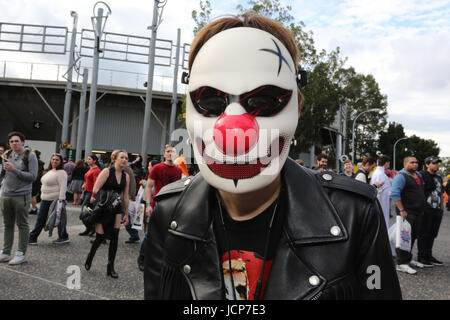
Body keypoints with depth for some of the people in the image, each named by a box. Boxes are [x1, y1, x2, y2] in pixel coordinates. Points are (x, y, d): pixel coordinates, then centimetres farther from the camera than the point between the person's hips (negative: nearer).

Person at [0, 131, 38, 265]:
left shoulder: (30, 155, -7)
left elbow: (33, 176, -13)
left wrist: (14, 170, -19)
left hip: (21, 195, -5)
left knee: (22, 225, 1)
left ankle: (22, 254, 9)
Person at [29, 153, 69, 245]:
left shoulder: (61, 172, -15)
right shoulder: (50, 171, 15)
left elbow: (63, 187, -22)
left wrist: (61, 199, -28)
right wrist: (43, 197, 24)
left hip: (55, 200, -9)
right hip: (45, 200, 9)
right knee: (41, 219, 11)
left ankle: (64, 238, 15)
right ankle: (32, 238, 17)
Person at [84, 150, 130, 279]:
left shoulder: (126, 176, 7)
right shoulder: (107, 171, -7)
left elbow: (125, 197, 12)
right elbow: (96, 189, -12)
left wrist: (126, 214, 14)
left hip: (116, 208, 4)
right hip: (103, 207, -4)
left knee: (115, 237, -3)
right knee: (100, 236, -2)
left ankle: (110, 267, 7)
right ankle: (90, 256, 30)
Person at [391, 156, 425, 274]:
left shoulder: (419, 175, 17)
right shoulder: (401, 176, -11)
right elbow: (395, 194, -19)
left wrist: (422, 209, 22)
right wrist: (401, 210, -23)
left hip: (418, 212, 9)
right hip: (407, 212, -9)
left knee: (413, 237, 14)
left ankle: (408, 259, 27)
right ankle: (401, 264, -8)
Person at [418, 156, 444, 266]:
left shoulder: (439, 178, 18)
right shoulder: (422, 175, -8)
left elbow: (441, 193, 24)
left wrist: (442, 208, 18)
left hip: (437, 211, 8)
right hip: (426, 211, -8)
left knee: (432, 234, 13)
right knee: (424, 234, -1)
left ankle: (429, 256, 23)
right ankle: (422, 257, 7)